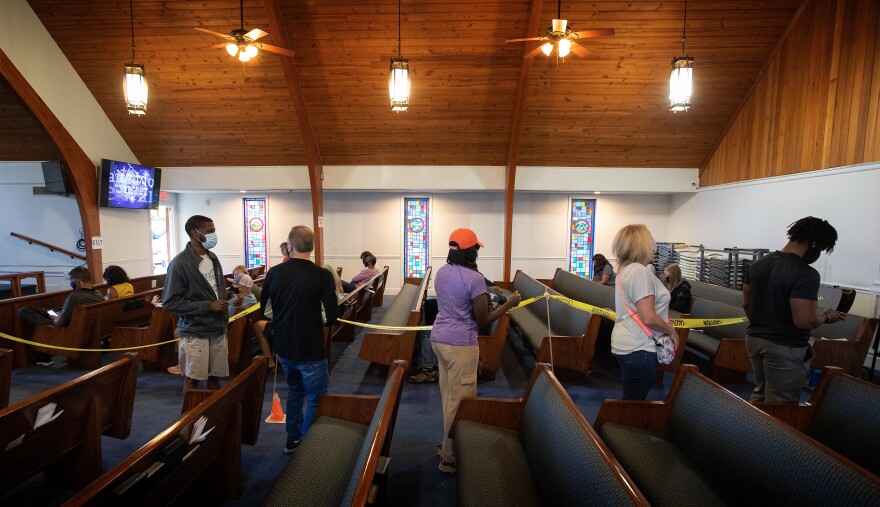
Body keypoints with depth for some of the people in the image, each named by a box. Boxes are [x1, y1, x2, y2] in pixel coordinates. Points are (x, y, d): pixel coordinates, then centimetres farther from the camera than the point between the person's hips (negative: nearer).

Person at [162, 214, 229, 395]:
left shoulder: (213, 258, 7)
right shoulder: (180, 263, -14)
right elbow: (170, 302, -16)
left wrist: (224, 320, 13)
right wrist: (207, 306, -19)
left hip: (217, 330, 6)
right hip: (194, 332, -6)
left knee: (214, 376, 13)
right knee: (192, 379, 7)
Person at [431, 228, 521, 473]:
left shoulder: (441, 272, 7)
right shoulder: (474, 279, -17)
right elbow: (482, 321, -13)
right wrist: (509, 304, -3)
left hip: (439, 339, 8)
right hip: (460, 345, -8)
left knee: (449, 396, 20)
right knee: (460, 401, 5)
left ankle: (447, 445, 34)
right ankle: (451, 457, 17)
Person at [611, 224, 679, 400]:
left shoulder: (624, 270, 10)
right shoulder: (640, 271, -18)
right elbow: (649, 318, -22)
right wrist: (672, 331, -7)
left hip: (625, 344, 9)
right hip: (638, 349, -9)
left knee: (629, 400, 20)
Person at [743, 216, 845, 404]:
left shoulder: (757, 264, 3)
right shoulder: (806, 274, -20)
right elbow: (805, 321, -23)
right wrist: (826, 316, -3)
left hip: (754, 339, 7)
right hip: (785, 348, -7)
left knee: (760, 393, 23)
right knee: (780, 405, 6)